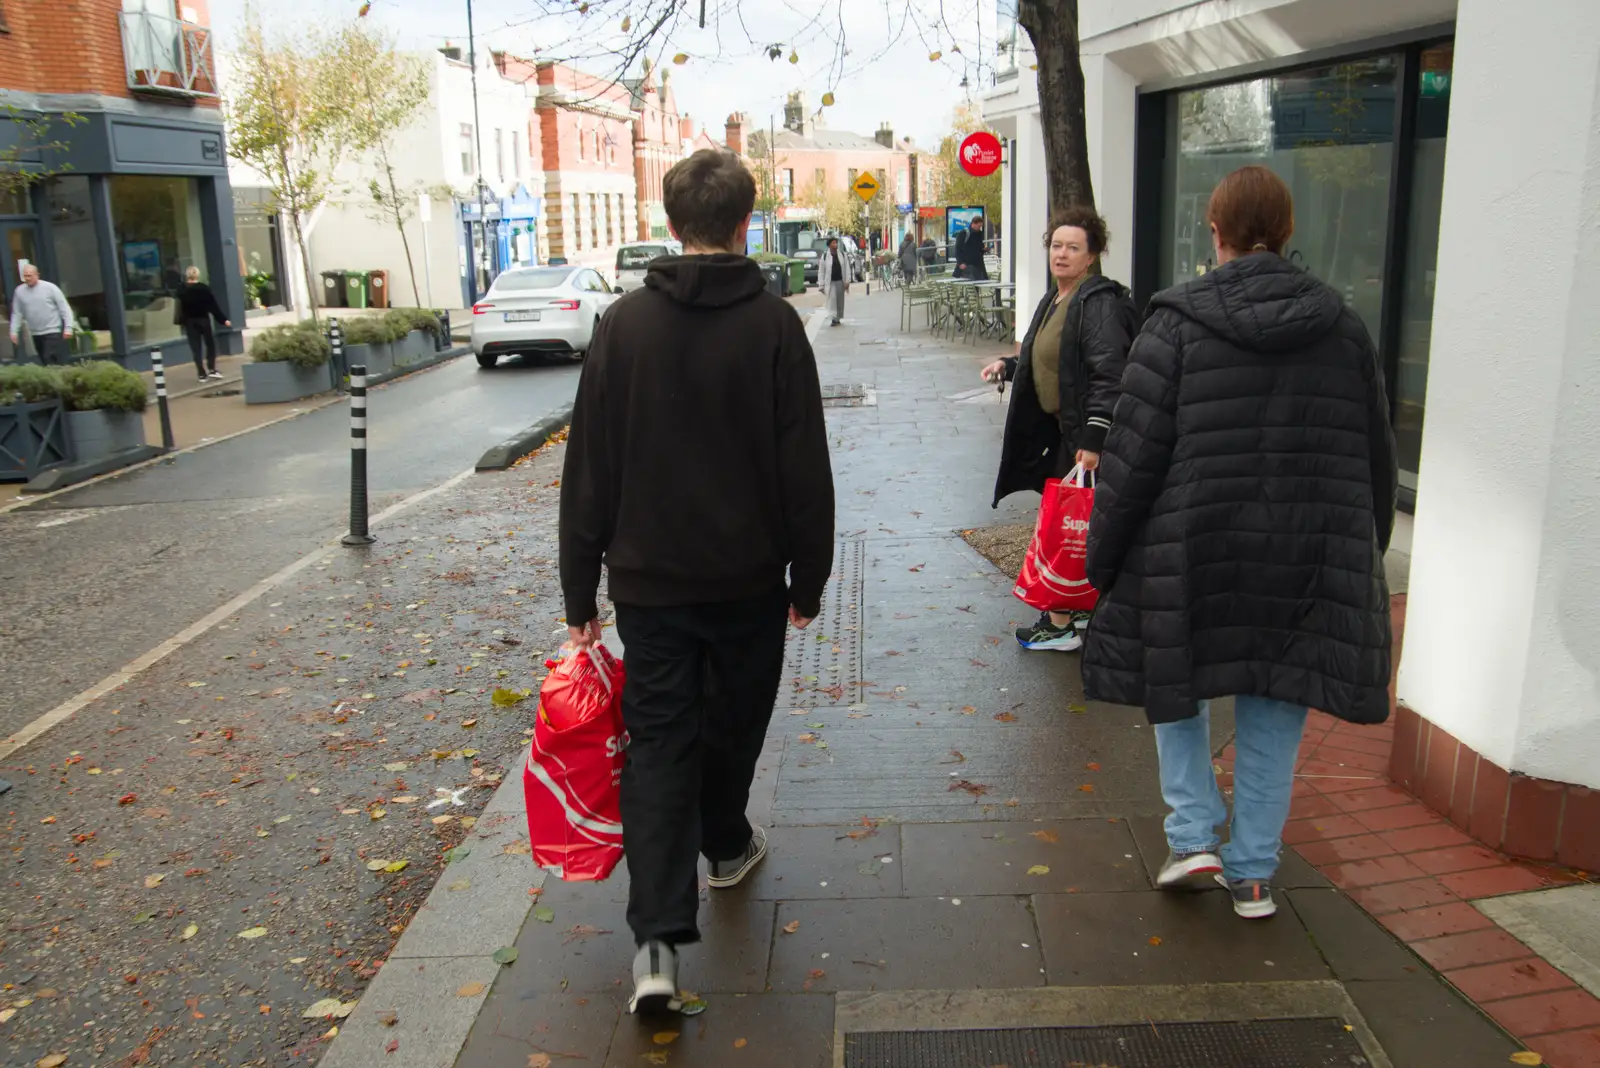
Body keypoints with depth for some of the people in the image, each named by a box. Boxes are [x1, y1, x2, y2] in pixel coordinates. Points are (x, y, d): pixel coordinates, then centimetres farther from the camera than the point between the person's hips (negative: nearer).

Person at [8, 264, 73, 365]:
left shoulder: (50, 287, -5)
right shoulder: (19, 291, 6)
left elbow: (64, 308, -5)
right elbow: (17, 314, 11)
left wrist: (68, 328, -12)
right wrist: (14, 331, 2)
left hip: (53, 332, -5)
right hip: (36, 334, 5)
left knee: (51, 362, -14)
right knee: (46, 362, 9)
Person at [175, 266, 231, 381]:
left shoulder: (182, 291, -1)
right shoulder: (204, 288, -5)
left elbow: (180, 308, 0)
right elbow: (214, 305, -7)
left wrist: (180, 321, 10)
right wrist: (223, 319, -5)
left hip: (190, 321, 1)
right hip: (203, 319, -1)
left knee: (196, 348, 3)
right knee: (210, 344, 12)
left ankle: (201, 373, 0)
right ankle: (211, 369, 1)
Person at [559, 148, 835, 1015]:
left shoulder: (624, 323, -3)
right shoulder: (773, 324, -8)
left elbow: (589, 471, -2)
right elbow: (805, 470, -7)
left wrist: (579, 591, 5)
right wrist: (808, 579, 4)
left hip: (649, 579, 1)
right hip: (748, 577, 0)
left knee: (657, 741, 4)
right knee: (733, 723, 21)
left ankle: (658, 941, -4)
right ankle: (726, 846, 45)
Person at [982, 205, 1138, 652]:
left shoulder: (1100, 303, -16)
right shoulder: (1054, 300, 15)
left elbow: (1108, 375, -24)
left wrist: (1093, 438, -28)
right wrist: (1008, 366, 14)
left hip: (1084, 433, -10)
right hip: (1058, 430, 10)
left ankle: (1061, 623, 5)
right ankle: (1082, 607, 30)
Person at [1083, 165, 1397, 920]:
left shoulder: (1178, 323, -8)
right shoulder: (1342, 328, 4)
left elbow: (1133, 454, -9)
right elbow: (1376, 457, 11)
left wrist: (1103, 555, 0)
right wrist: (1364, 554, 22)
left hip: (1190, 553, -3)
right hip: (1312, 562, 3)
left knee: (1179, 686, 19)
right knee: (1272, 716, 13)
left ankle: (1194, 838, 12)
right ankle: (1253, 874, 21)